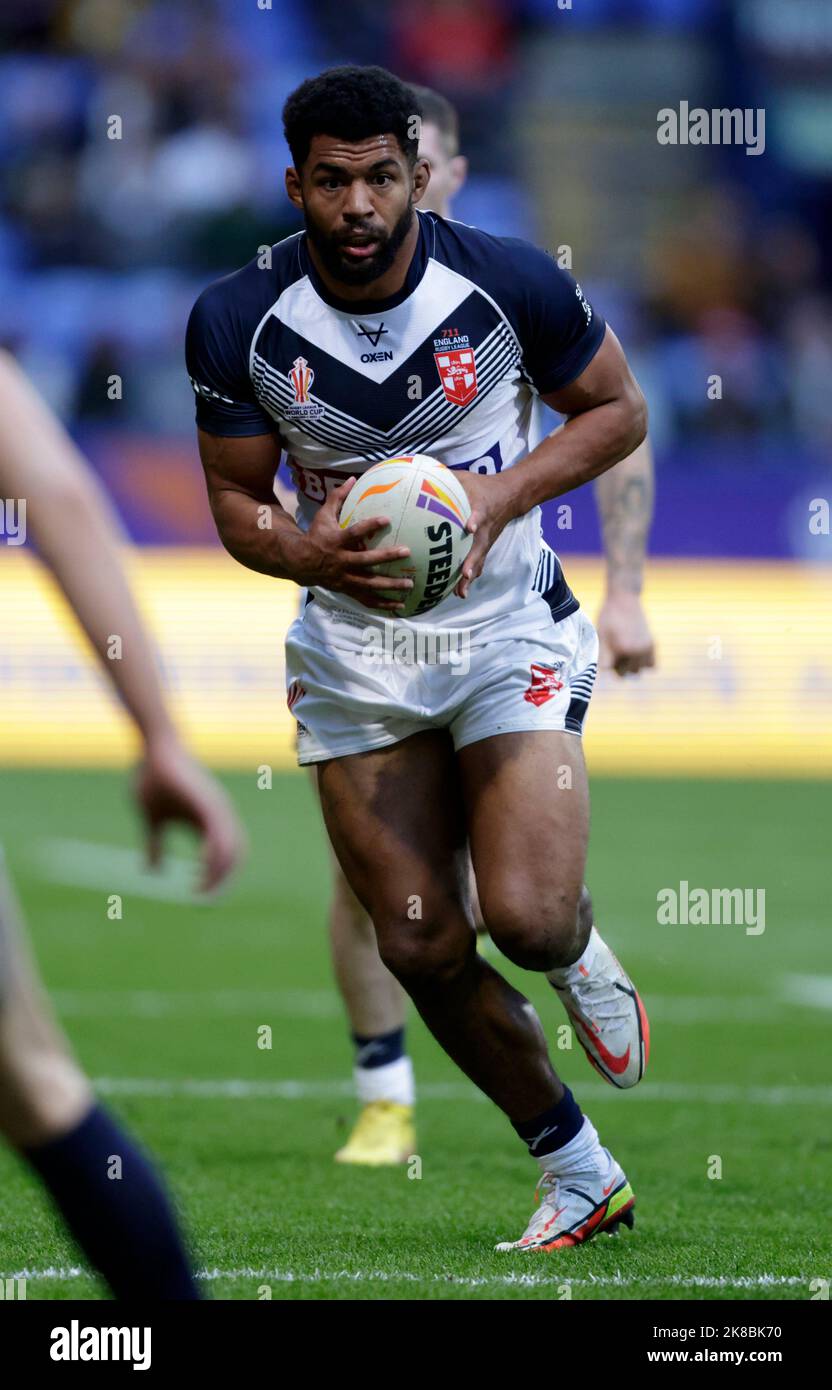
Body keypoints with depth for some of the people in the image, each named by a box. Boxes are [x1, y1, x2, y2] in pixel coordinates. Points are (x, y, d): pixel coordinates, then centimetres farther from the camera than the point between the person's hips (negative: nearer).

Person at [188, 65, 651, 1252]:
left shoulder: (509, 283, -14)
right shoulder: (238, 321, -9)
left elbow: (619, 408, 0)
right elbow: (235, 500, 2)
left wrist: (504, 495, -16)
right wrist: (306, 553, -21)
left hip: (507, 630, -2)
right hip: (353, 650, 3)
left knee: (527, 918, -19)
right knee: (420, 948, 1)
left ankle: (583, 960, 21)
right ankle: (579, 1174, 20)